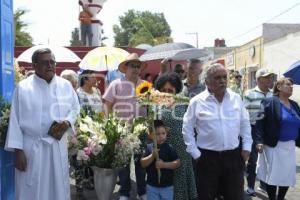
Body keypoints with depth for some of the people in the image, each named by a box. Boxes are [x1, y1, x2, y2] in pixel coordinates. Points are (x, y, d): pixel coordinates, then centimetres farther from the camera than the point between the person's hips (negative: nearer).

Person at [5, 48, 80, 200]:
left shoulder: (65, 85, 3)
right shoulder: (23, 87, -5)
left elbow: (75, 108, 13)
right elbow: (15, 120, -4)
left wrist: (67, 122, -9)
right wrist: (18, 150, -7)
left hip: (58, 145, 3)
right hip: (31, 147, -2)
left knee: (58, 186, 14)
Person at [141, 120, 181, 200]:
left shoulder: (169, 148, -8)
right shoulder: (149, 147, -4)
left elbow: (177, 163, -10)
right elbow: (143, 164, -5)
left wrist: (164, 164, -22)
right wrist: (152, 156, -21)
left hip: (167, 186, -1)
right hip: (152, 186, 1)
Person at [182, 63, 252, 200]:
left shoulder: (236, 98, 3)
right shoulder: (197, 102, -6)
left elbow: (245, 124, 11)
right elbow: (187, 129, -1)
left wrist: (246, 147, 6)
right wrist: (195, 153, -3)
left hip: (233, 156, 3)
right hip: (207, 158, -2)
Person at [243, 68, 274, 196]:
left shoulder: (272, 95, 5)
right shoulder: (250, 94, -10)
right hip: (254, 129, -4)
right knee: (252, 159, 6)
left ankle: (264, 183, 32)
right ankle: (250, 186, 20)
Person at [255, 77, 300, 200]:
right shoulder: (270, 102, -10)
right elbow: (260, 122, -16)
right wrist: (259, 141, -24)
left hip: (290, 146, 7)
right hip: (273, 145, -6)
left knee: (288, 176, 12)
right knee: (273, 175, 3)